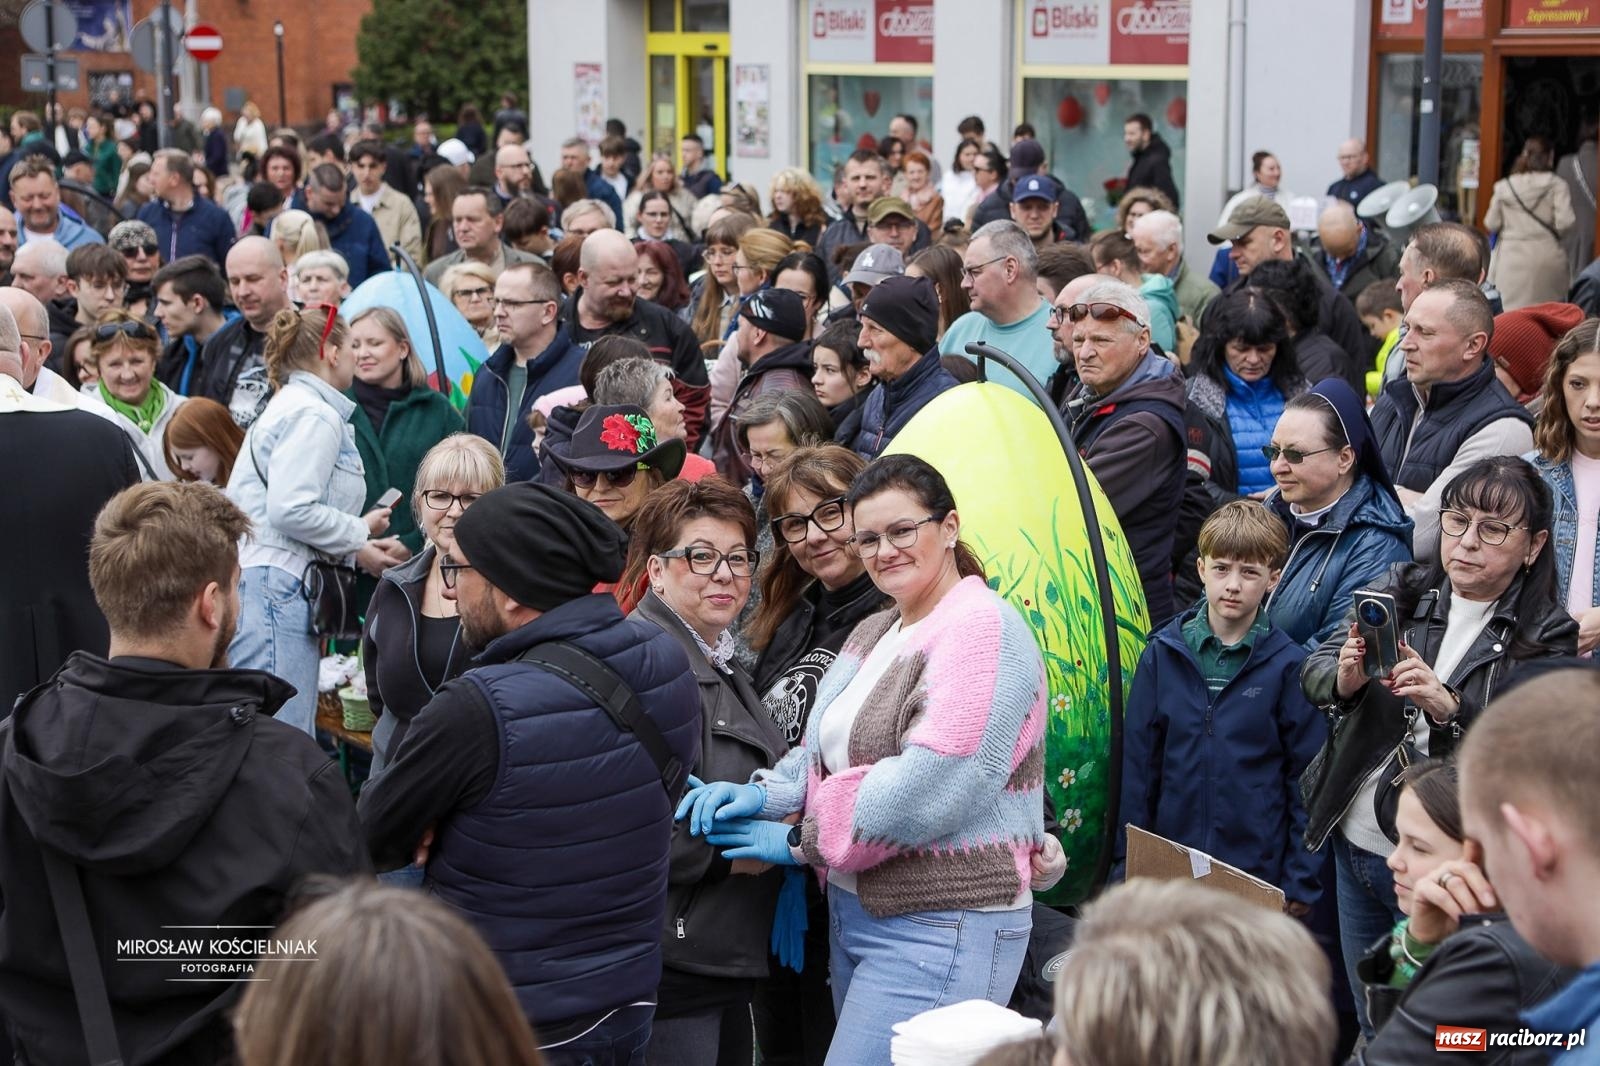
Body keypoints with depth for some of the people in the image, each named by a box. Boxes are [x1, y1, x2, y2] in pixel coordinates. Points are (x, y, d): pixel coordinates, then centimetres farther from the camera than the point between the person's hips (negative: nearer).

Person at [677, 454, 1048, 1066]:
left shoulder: (982, 629, -14)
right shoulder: (875, 632, 17)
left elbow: (929, 789, -23)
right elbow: (824, 748, 16)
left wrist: (799, 840, -14)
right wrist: (765, 794, -6)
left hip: (942, 929, -9)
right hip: (855, 914, 9)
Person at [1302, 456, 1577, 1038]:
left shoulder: (1546, 638, -7)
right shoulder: (1401, 590, 3)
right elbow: (1314, 672, -5)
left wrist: (1449, 708, -33)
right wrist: (1345, 679, -27)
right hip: (1355, 843, 4)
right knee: (1369, 1026, 18)